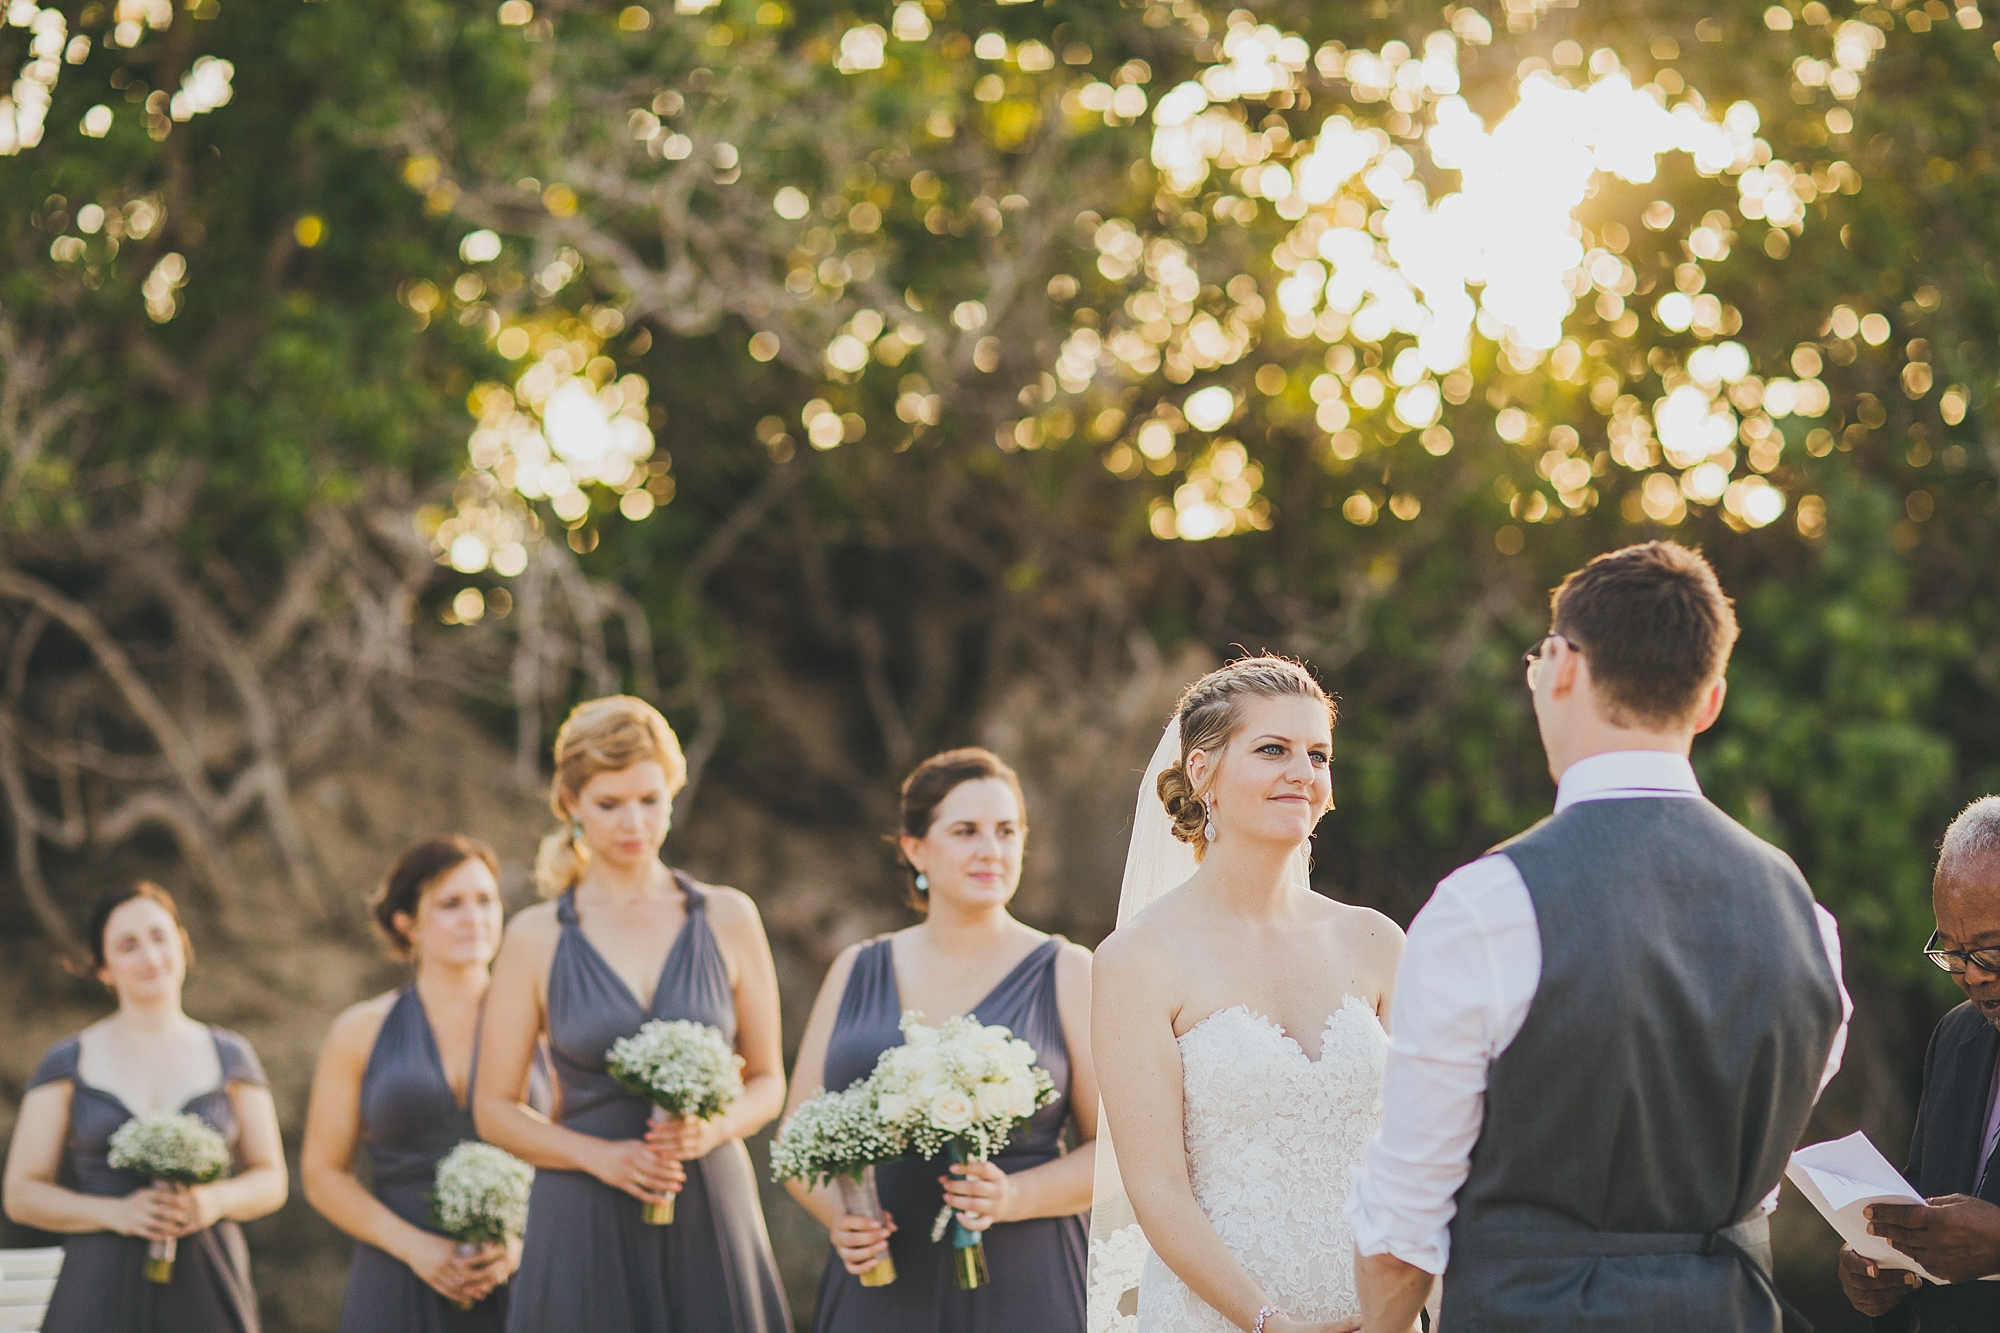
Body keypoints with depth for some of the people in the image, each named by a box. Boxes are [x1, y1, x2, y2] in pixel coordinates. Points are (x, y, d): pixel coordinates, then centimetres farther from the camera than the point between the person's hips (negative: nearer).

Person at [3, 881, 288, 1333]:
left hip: (206, 1296, 1)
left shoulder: (229, 1058, 9)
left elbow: (270, 1182, 11)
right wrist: (115, 1213, -13)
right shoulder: (67, 1063, 5)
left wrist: (217, 1200, -10)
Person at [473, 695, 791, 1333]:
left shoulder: (728, 920, 4)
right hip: (584, 1226, -1)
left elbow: (767, 1080, 11)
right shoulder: (536, 938, 2)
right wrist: (599, 1155, -11)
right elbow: (493, 1109, 4)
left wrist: (715, 1129, -10)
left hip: (711, 1215, 1)